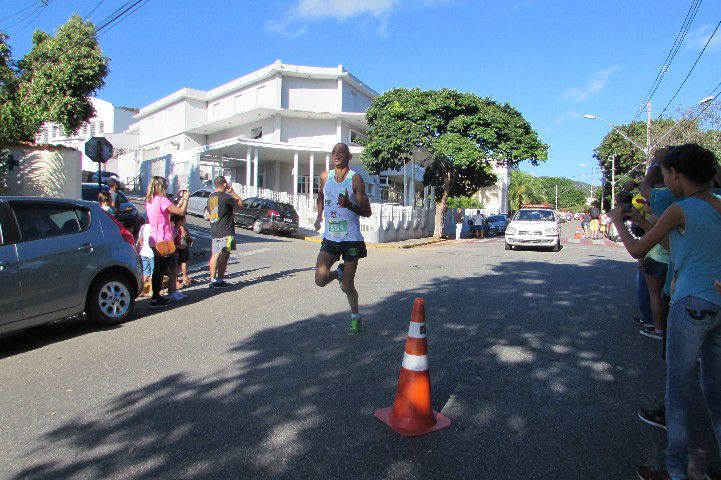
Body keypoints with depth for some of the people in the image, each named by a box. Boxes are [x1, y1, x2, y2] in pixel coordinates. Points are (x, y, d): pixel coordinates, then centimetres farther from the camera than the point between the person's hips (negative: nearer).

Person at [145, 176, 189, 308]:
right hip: (163, 240, -9)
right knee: (160, 270, -3)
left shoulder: (149, 201, 12)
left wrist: (181, 199, 17)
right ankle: (155, 299, 1)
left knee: (158, 270, 16)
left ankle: (156, 296, 24)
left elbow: (173, 209, 14)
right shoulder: (162, 200, -14)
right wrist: (185, 199, -2)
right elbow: (181, 211, -17)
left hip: (154, 240, 9)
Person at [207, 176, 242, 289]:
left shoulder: (211, 197, 11)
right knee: (224, 255, -3)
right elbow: (240, 202, -2)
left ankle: (213, 280, 12)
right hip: (226, 232, -8)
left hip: (214, 232, 8)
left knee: (215, 255, 10)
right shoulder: (225, 197, -14)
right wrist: (232, 191, 7)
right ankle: (219, 281, -1)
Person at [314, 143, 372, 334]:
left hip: (351, 239, -4)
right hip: (330, 238, 4)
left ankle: (355, 316, 28)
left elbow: (367, 212, -8)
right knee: (320, 280, -11)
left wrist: (350, 205, -25)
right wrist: (320, 215, 14)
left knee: (347, 286, 1)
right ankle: (339, 273, 24)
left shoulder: (355, 179, -8)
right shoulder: (325, 177, 6)